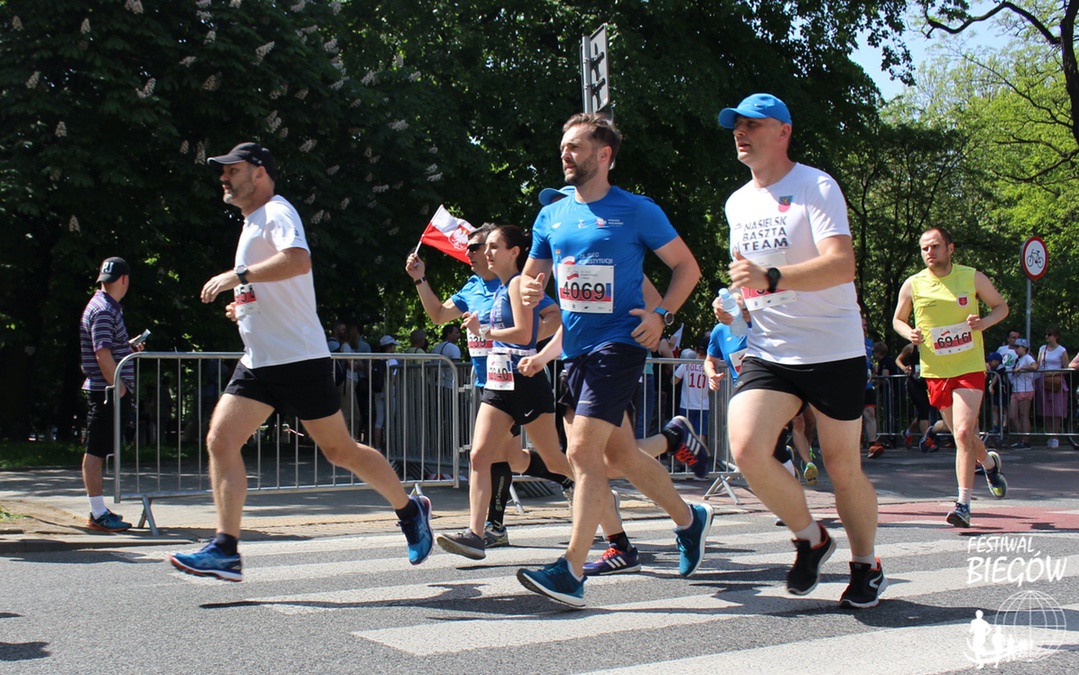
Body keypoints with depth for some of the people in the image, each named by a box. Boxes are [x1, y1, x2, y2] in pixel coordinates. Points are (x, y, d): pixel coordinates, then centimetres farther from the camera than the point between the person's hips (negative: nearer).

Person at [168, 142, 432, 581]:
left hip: (299, 359, -9)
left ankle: (411, 511, 21)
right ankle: (225, 552, -8)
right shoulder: (252, 223, 20)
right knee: (220, 441, -7)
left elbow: (299, 260, -32)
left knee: (341, 451, 1)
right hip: (258, 362, 9)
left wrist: (236, 276, -29)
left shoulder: (276, 212, -10)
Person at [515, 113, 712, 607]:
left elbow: (687, 267, 3)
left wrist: (662, 315, -12)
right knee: (619, 454, 14)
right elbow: (532, 277, 20)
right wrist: (529, 292, -4)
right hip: (575, 348, 7)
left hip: (618, 344, -7)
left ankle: (572, 573, -13)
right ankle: (689, 518, 36)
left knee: (583, 452, -15)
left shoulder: (636, 210, -4)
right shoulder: (552, 216, 12)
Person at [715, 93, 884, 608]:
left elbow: (842, 264, -21)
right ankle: (809, 538, 8)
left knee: (843, 468, 4)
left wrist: (771, 278, -34)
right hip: (767, 353, 5)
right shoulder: (737, 203, 14)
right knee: (745, 448, -17)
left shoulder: (816, 187, -8)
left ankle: (866, 566, 29)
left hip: (833, 351, -5)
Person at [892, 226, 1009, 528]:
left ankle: (963, 503, -12)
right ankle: (989, 462, 46)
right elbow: (897, 319, 14)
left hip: (970, 367, -3)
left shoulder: (973, 277, -1)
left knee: (963, 432, -17)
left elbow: (1001, 306, 11)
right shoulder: (912, 285, 1)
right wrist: (909, 333, -8)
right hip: (935, 371, 3)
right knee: (963, 434, 13)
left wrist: (985, 321, -11)